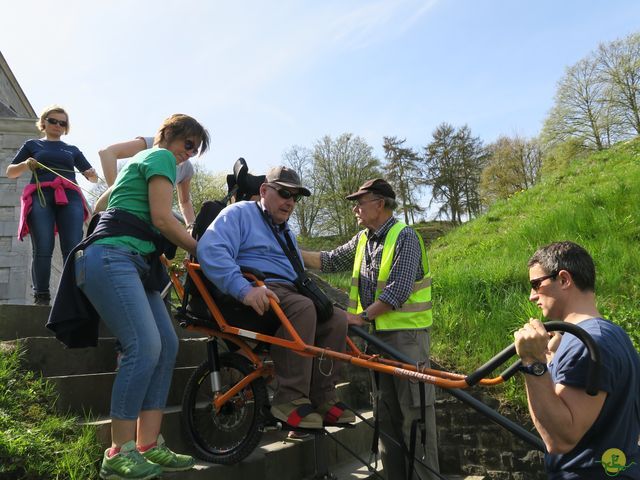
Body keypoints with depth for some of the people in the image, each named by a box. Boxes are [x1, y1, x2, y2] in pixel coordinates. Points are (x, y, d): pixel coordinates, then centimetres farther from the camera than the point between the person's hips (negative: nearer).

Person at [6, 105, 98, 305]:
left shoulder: (73, 150, 28)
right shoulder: (32, 144, 24)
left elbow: (92, 177, 25)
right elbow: (10, 172, 22)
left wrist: (92, 174, 0)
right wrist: (25, 165, 0)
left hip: (69, 197, 1)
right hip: (40, 196, -1)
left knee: (73, 249, -15)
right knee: (43, 249, -13)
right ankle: (41, 297, -12)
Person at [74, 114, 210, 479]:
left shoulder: (143, 161, 31)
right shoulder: (161, 157, 0)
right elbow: (162, 219, -11)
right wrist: (200, 250, -1)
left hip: (135, 264, 10)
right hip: (112, 258, -10)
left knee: (167, 345, -3)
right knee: (145, 346, -22)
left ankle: (148, 446, -2)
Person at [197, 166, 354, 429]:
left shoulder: (287, 233, 32)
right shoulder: (240, 213, 4)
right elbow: (210, 249, -16)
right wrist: (244, 288, -30)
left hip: (287, 294, 8)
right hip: (255, 296, -8)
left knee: (337, 318, -14)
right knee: (302, 307, -34)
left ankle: (322, 397, -8)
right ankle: (289, 399, -28)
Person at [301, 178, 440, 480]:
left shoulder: (404, 237, -11)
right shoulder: (362, 240, 13)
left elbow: (399, 288, -20)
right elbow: (330, 261, 16)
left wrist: (363, 316, -22)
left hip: (407, 334, -8)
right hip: (378, 335, 8)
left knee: (415, 412, -4)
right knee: (386, 414, 13)